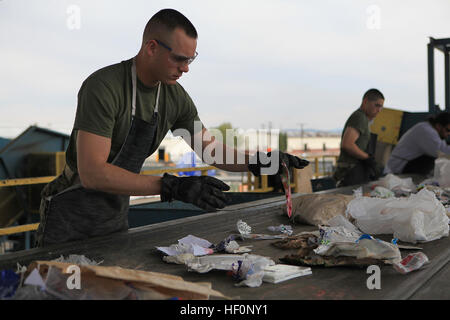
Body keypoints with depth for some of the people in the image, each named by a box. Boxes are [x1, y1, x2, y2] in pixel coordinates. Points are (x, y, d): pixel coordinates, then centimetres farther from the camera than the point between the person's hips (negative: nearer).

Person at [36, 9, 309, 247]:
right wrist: (171, 186, -40)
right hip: (69, 219, -6)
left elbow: (210, 148, 4)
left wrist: (259, 162, -13)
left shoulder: (175, 96, -6)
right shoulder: (104, 87, -28)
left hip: (116, 215, 6)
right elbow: (92, 173, -34)